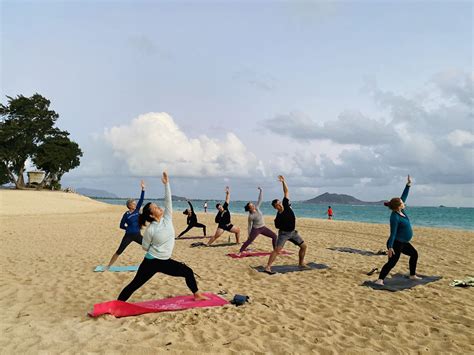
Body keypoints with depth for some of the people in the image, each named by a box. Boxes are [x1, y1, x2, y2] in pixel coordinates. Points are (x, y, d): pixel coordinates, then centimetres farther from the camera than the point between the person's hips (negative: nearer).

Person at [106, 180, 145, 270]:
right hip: (128, 236, -4)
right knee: (119, 251, 0)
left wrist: (143, 188, -13)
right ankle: (108, 266, 11)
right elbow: (121, 226, 2)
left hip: (137, 235, 4)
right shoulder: (126, 215, -8)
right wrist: (129, 228, -2)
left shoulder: (137, 210, 1)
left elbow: (141, 200, -7)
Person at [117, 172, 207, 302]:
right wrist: (157, 249, 3)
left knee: (188, 272, 7)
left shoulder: (167, 219, -3)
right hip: (151, 262, -5)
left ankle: (197, 295, 24)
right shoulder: (150, 230, -16)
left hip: (165, 261, 6)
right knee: (135, 284, 1)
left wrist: (166, 183, -15)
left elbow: (168, 201, -11)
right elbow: (145, 247, -5)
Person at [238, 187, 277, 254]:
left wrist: (260, 190, -13)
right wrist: (249, 235, -7)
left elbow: (260, 199, -5)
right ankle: (240, 252, 3)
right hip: (256, 229, -6)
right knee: (249, 241, -8)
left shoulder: (257, 208, -6)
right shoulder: (251, 216, -19)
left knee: (274, 236, 5)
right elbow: (250, 226, -11)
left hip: (263, 228, 6)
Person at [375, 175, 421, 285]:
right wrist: (390, 247, -29)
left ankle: (412, 275, 36)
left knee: (414, 254, 24)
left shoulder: (400, 211, 1)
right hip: (396, 243, -10)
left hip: (403, 243, 10)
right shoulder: (395, 217, -24)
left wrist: (408, 184, 6)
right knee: (392, 262, -17)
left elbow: (404, 196, 9)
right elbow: (393, 233, -26)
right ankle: (379, 280, -24)